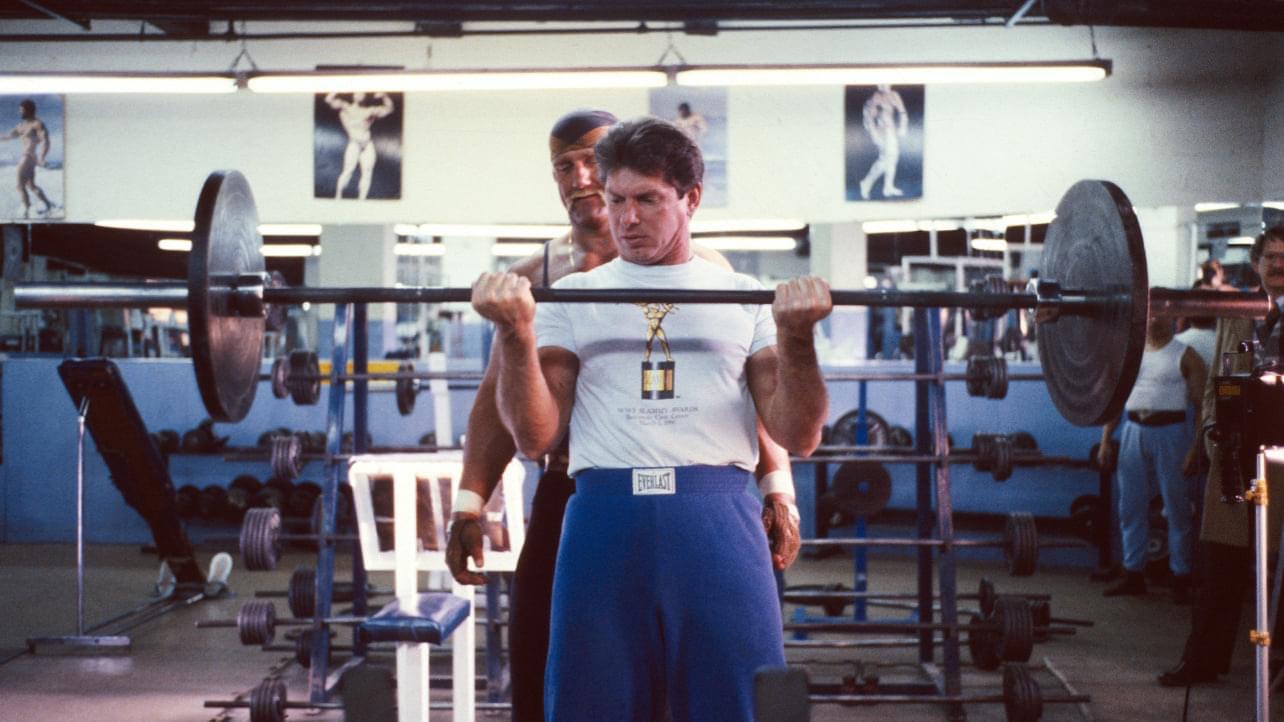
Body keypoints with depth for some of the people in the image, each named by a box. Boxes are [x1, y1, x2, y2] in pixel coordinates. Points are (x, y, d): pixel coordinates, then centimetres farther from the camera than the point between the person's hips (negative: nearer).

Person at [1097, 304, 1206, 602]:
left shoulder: (1185, 356, -1)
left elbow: (1201, 405, -5)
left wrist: (1195, 448, -13)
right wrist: (1105, 440, 7)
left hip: (1170, 432, -4)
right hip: (1133, 431, 4)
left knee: (1177, 509, -1)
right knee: (1131, 507, 7)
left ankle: (1181, 578, 5)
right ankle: (1133, 574, 16)